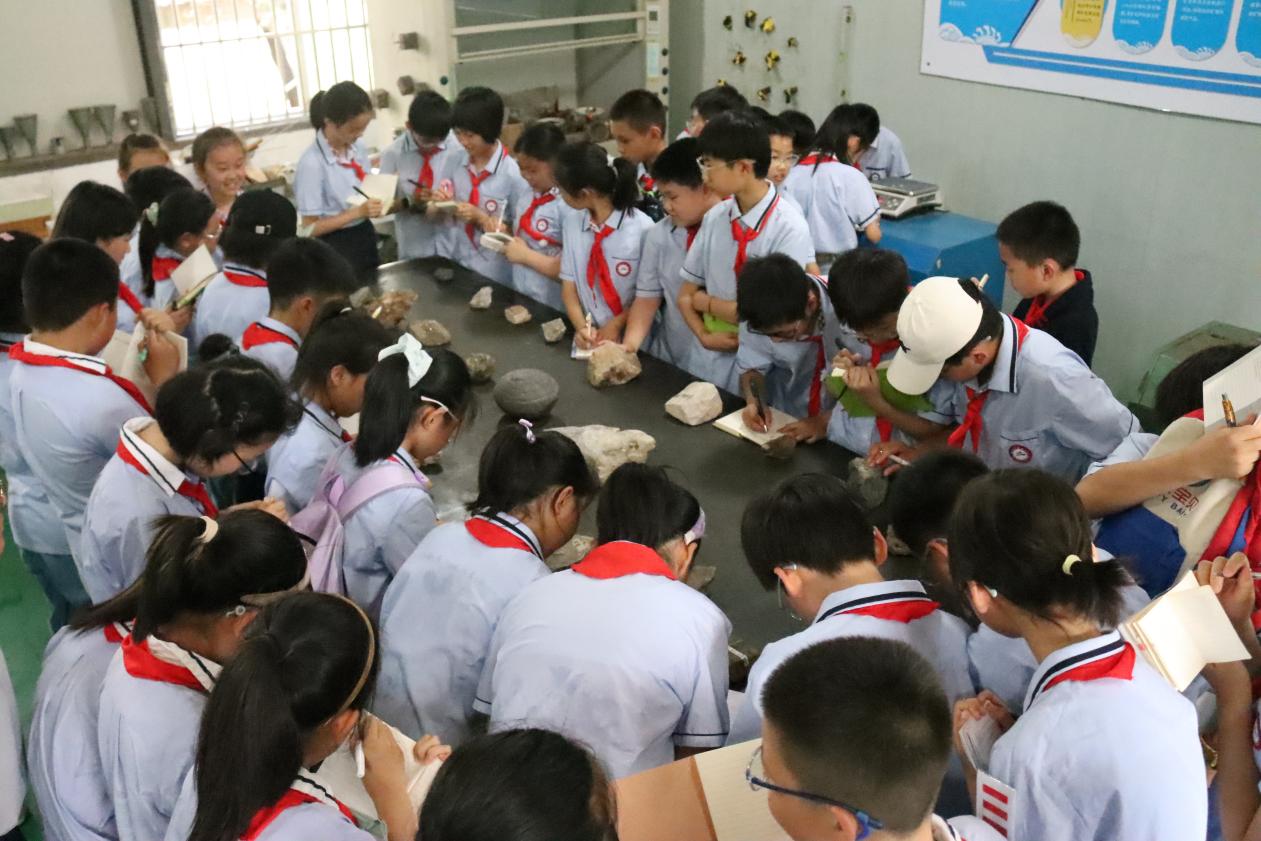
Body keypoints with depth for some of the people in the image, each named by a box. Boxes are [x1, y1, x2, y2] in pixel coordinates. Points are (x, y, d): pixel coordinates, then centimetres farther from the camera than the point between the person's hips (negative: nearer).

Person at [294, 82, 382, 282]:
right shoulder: (312, 163, -20)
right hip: (336, 248, -6)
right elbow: (310, 227, -18)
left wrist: (379, 203, -9)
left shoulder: (358, 149, -1)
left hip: (365, 238, 6)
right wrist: (358, 212, -25)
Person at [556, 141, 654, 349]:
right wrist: (581, 327, -7)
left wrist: (616, 326, -6)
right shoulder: (572, 223, 3)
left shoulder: (642, 228, -12)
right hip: (590, 339, 3)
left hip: (631, 340, -3)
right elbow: (568, 284, 6)